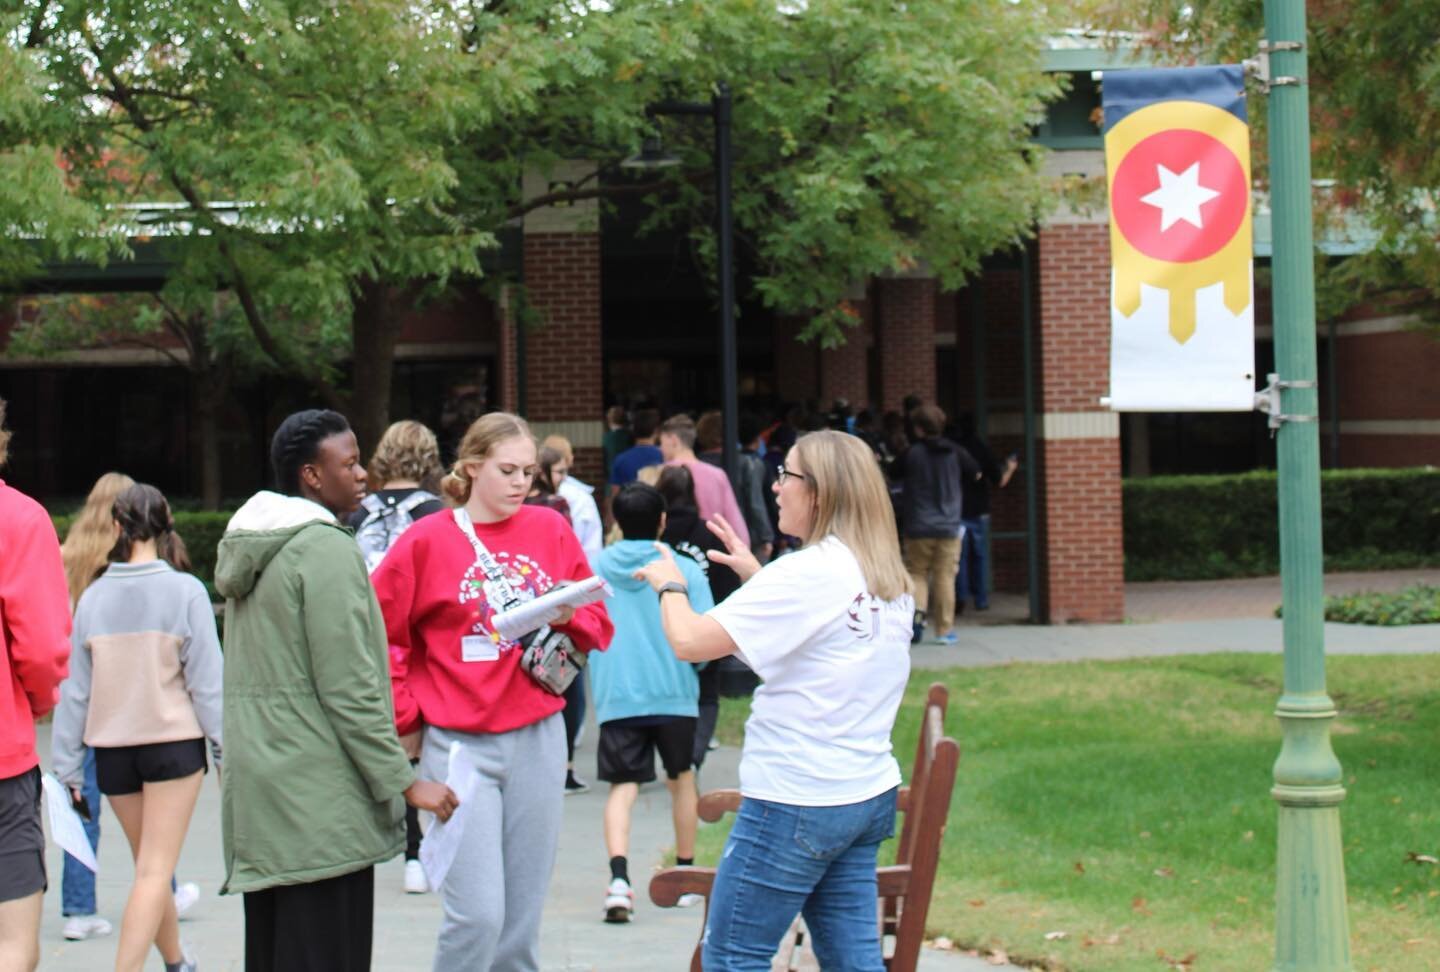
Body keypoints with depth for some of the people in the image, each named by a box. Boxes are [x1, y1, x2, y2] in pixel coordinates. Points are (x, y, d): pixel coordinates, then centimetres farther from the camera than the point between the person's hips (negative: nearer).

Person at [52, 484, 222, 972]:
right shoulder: (185, 591, -8)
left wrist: (67, 765, 9)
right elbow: (206, 679, -9)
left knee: (149, 867, 18)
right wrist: (226, 749, -2)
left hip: (111, 747, 4)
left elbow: (75, 688, 3)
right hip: (173, 741, -4)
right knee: (155, 872, -4)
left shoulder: (94, 596, 1)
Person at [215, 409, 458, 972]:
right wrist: (404, 782, -12)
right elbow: (348, 687, -17)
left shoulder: (253, 550, 16)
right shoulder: (326, 549, -13)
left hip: (257, 791, 9)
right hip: (318, 797, -9)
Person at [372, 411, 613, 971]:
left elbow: (598, 626, 11)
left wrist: (567, 617, -9)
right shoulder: (427, 541, -3)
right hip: (459, 744, -4)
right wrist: (406, 714, -4)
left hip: (538, 740, 4)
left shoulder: (551, 530, 7)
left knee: (522, 921, 8)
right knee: (477, 915, -12)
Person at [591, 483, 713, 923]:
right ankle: (685, 877, 30)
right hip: (673, 692, 0)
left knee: (622, 787, -1)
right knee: (682, 777, 20)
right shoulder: (685, 569, -3)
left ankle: (619, 878, -24)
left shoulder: (594, 568, 3)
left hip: (615, 694, 0)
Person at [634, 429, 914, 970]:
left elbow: (688, 641, -19)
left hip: (796, 801, -8)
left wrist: (670, 584, 0)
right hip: (870, 797, 8)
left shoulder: (807, 572, -16)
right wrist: (756, 575, 19)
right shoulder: (888, 577, 8)